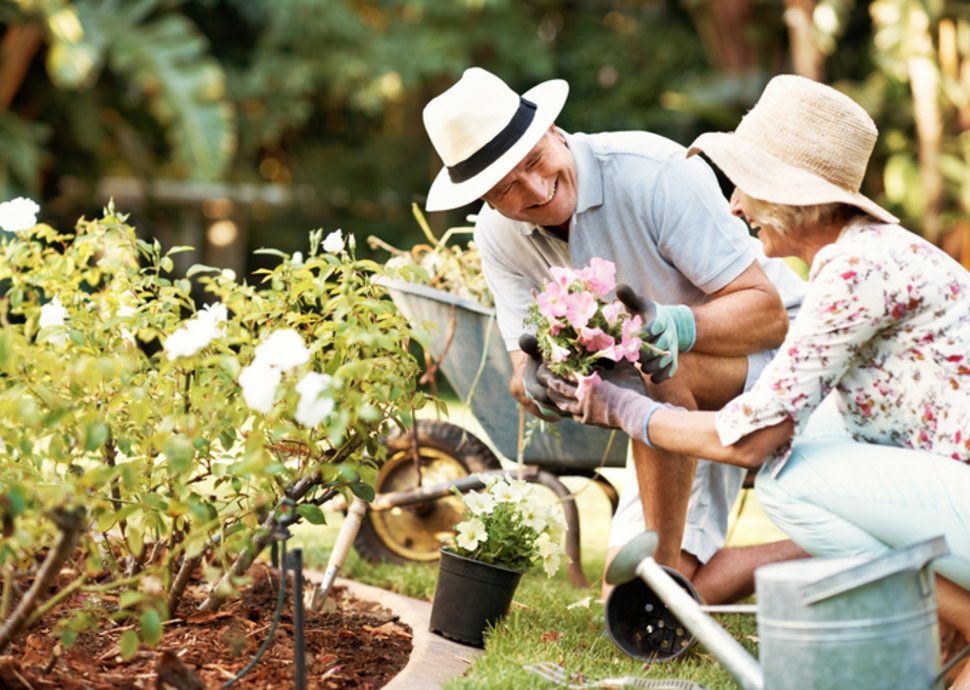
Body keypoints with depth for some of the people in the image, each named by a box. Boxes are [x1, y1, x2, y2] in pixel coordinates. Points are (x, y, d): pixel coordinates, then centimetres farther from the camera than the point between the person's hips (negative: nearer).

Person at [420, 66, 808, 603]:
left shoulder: (656, 173, -27)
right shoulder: (499, 238, -8)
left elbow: (766, 308, -26)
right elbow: (526, 375, -9)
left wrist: (675, 323, -46)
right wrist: (534, 384, -35)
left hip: (776, 352, -7)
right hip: (684, 416, 7)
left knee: (658, 365, -40)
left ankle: (663, 559, -25)